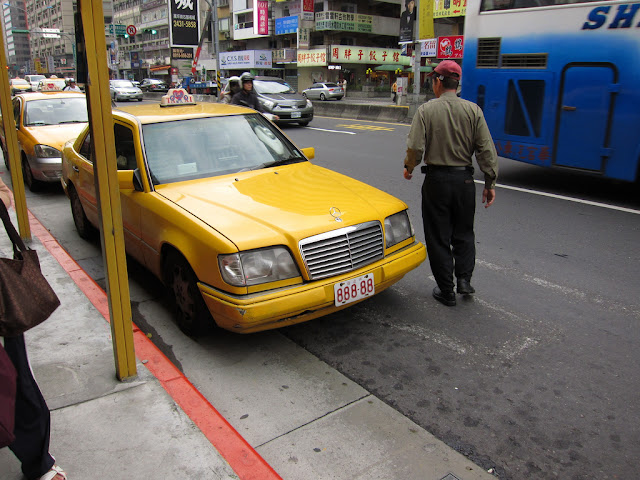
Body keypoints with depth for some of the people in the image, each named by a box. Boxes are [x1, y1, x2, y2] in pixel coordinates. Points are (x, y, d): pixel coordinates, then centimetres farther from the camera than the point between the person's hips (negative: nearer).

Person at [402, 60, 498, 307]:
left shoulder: (426, 110, -8)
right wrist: (490, 183, 5)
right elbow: (487, 150, -2)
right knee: (464, 232, 20)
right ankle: (464, 279, 11)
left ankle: (446, 291, 14)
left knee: (438, 236, 8)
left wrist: (409, 168, 8)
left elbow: (415, 147, -13)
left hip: (436, 179, -2)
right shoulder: (473, 110, -1)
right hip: (464, 178, 3)